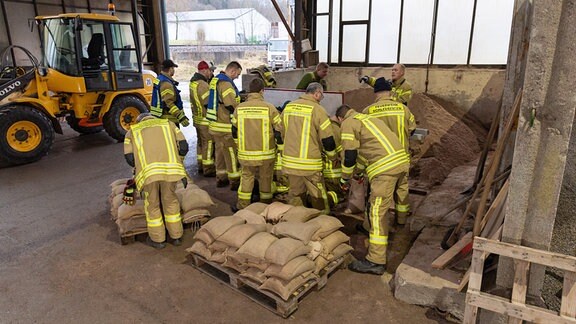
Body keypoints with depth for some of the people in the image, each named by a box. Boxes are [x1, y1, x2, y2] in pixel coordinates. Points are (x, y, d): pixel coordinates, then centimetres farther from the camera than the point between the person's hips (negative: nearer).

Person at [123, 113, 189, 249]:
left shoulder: (132, 131, 26)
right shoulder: (168, 124, 28)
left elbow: (129, 157, 13)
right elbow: (183, 147, 16)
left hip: (148, 171, -1)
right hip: (170, 168, 1)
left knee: (152, 205, 18)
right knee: (170, 201, 20)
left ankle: (157, 239, 30)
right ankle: (176, 236, 30)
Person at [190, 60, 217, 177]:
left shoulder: (193, 81, 10)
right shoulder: (202, 84, -22)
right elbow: (209, 103, -23)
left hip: (197, 118, 10)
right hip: (205, 120, -10)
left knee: (201, 142, 19)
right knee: (208, 144, -2)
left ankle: (201, 166, 30)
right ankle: (208, 169, 5)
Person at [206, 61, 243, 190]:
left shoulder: (215, 80, 12)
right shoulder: (226, 83, -20)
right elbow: (232, 106, -24)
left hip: (216, 123, 10)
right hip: (226, 126, -10)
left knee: (220, 151, 17)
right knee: (231, 153, 0)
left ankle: (221, 178, 27)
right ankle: (235, 181, 9)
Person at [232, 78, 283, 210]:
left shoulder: (239, 108, -4)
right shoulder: (269, 108, -11)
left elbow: (234, 132, 6)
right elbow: (279, 131, -8)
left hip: (245, 153, 2)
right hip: (266, 153, -1)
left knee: (246, 177, 18)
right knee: (265, 179, 15)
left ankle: (242, 206, 24)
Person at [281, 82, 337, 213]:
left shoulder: (288, 107, 9)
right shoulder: (317, 110, -10)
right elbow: (327, 139, -7)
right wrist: (333, 157, 10)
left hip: (289, 161, 6)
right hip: (309, 163, -6)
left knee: (295, 194, 17)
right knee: (318, 197, 7)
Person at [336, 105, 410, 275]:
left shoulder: (348, 123, 1)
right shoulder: (367, 118, 29)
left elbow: (349, 155, -5)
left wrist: (345, 179, 9)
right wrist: (362, 172, 48)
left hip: (386, 168, -9)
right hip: (400, 160, 9)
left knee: (376, 212, -8)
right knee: (377, 206, 25)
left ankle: (376, 261, -6)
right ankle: (379, 236, 43)